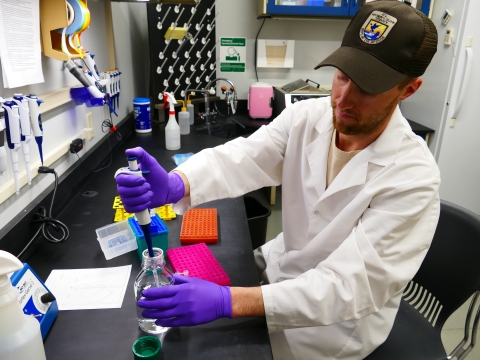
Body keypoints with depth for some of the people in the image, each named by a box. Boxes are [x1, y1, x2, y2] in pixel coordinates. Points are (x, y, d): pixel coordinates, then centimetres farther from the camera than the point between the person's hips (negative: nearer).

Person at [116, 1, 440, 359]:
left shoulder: (412, 179, -27)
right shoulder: (306, 116, -12)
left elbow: (349, 286, -31)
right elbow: (239, 158, -24)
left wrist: (226, 301, -40)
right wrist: (175, 185, -46)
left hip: (339, 321, -4)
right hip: (285, 264, 4)